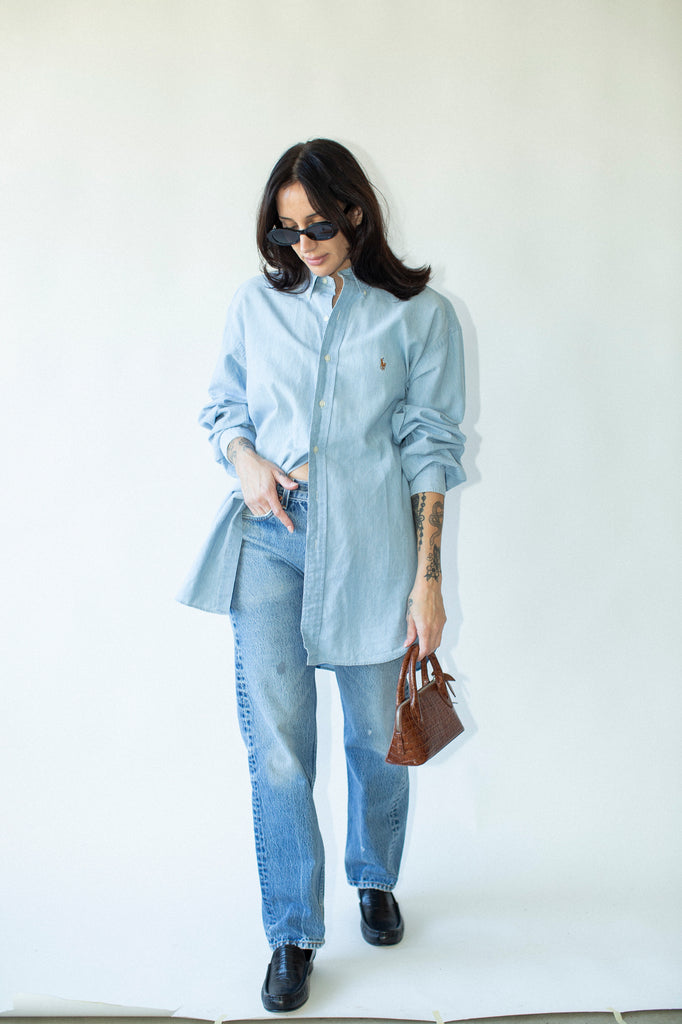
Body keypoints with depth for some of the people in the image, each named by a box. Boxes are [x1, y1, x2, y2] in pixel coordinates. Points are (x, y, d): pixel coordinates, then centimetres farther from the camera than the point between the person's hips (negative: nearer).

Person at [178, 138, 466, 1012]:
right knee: (276, 741, -3)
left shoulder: (419, 314, 1)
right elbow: (222, 403, 18)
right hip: (269, 537, 2)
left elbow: (430, 448, -2)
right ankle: (293, 934, 16)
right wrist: (244, 458, -6)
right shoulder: (257, 304, 8)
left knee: (377, 735, 12)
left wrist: (427, 577, -7)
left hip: (370, 544, -1)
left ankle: (375, 880, 40)